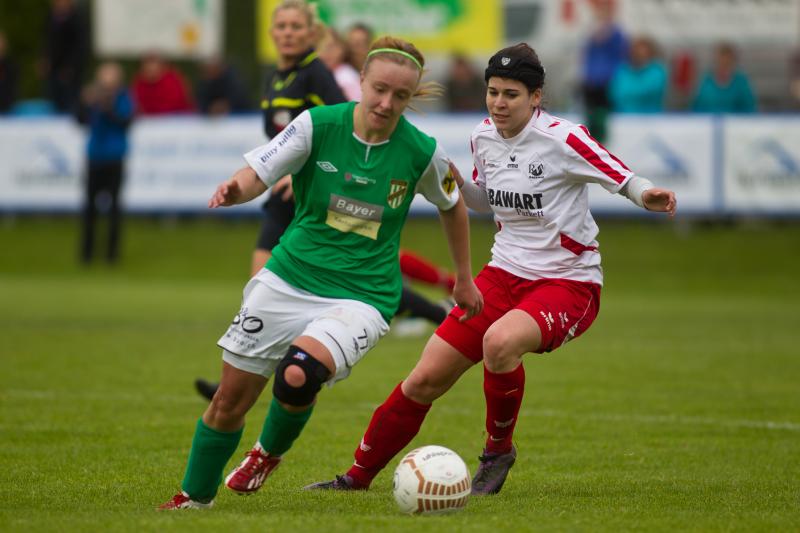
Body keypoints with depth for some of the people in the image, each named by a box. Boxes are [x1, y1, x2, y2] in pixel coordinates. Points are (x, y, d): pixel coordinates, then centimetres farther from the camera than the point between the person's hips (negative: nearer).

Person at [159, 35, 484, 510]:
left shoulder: (422, 152, -8)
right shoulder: (318, 125, -10)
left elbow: (452, 205, 11)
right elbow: (256, 175, -11)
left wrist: (465, 278, 21)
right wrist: (235, 189, -35)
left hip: (363, 296, -2)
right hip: (290, 278, 2)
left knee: (297, 377, -29)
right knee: (232, 395, 3)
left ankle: (270, 452, 6)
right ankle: (194, 498, 28)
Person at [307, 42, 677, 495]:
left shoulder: (562, 139, -17)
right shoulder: (484, 137, 3)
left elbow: (623, 178, -15)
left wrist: (647, 196, -36)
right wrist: (455, 183, 1)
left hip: (568, 284, -6)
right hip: (505, 273, 6)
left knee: (499, 342, -37)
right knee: (425, 380, 0)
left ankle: (499, 449, -10)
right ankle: (359, 477, 17)